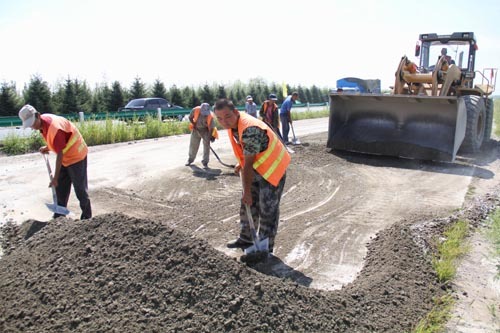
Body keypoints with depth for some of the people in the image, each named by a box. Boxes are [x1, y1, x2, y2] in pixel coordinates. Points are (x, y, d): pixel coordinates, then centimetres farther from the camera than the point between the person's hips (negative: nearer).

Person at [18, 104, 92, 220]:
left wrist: (55, 178, -25)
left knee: (80, 188, -3)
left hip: (76, 155, -9)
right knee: (61, 187, 13)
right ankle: (59, 214, 23)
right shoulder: (43, 122, -4)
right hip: (65, 157, 9)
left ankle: (86, 216, 6)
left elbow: (60, 154, -27)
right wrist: (47, 147, -1)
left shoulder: (54, 127, -30)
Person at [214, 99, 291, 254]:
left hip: (272, 168, -9)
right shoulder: (233, 124, -5)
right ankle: (246, 238, 32)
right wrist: (240, 164, 9)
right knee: (248, 204, 16)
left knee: (267, 209, -1)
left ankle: (266, 248, 13)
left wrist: (247, 191, -20)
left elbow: (249, 164, -27)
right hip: (256, 168, 9)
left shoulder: (249, 130, -33)